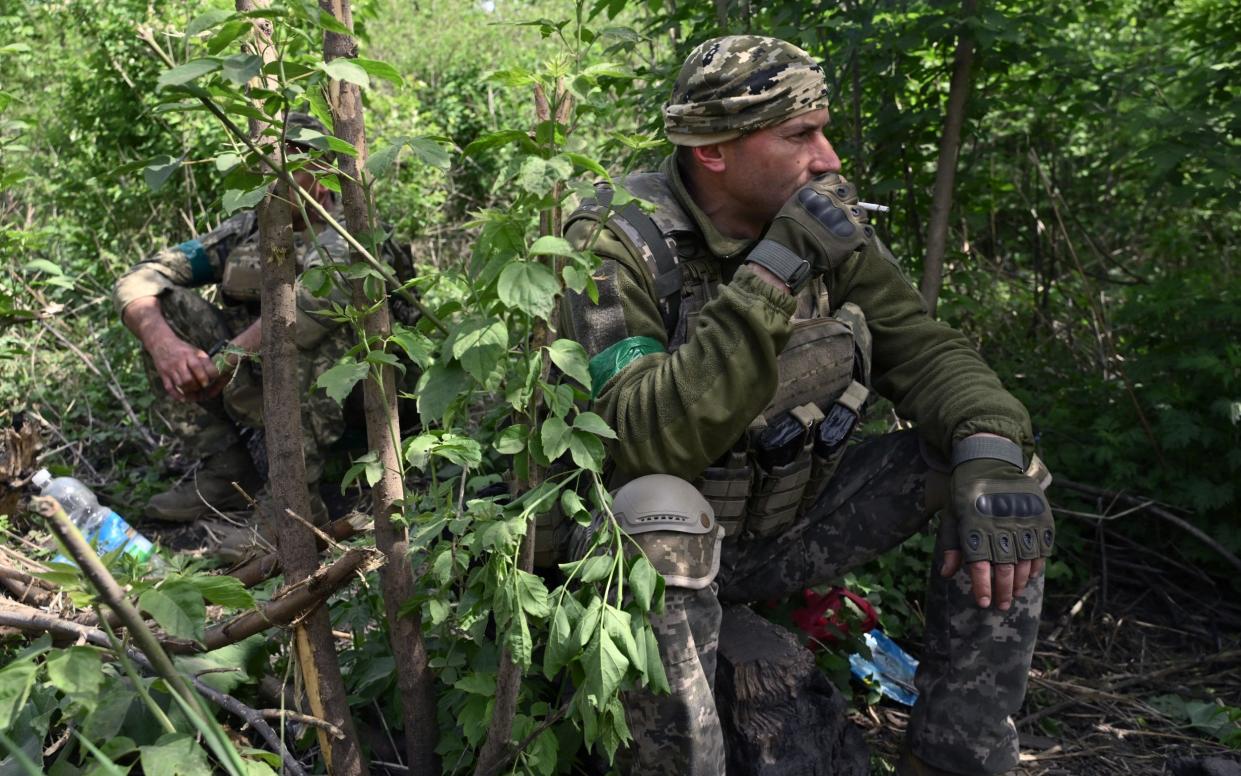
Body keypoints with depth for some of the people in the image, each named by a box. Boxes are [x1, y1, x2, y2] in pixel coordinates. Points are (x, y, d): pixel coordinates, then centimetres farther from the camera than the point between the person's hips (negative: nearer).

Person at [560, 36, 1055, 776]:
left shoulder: (826, 219, -4)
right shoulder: (618, 243, -22)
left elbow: (923, 347, -8)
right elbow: (642, 441, -33)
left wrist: (990, 453, -29)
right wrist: (774, 273, -37)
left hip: (791, 531, 6)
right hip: (679, 541, -5)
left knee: (1002, 462, -9)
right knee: (658, 511, -40)